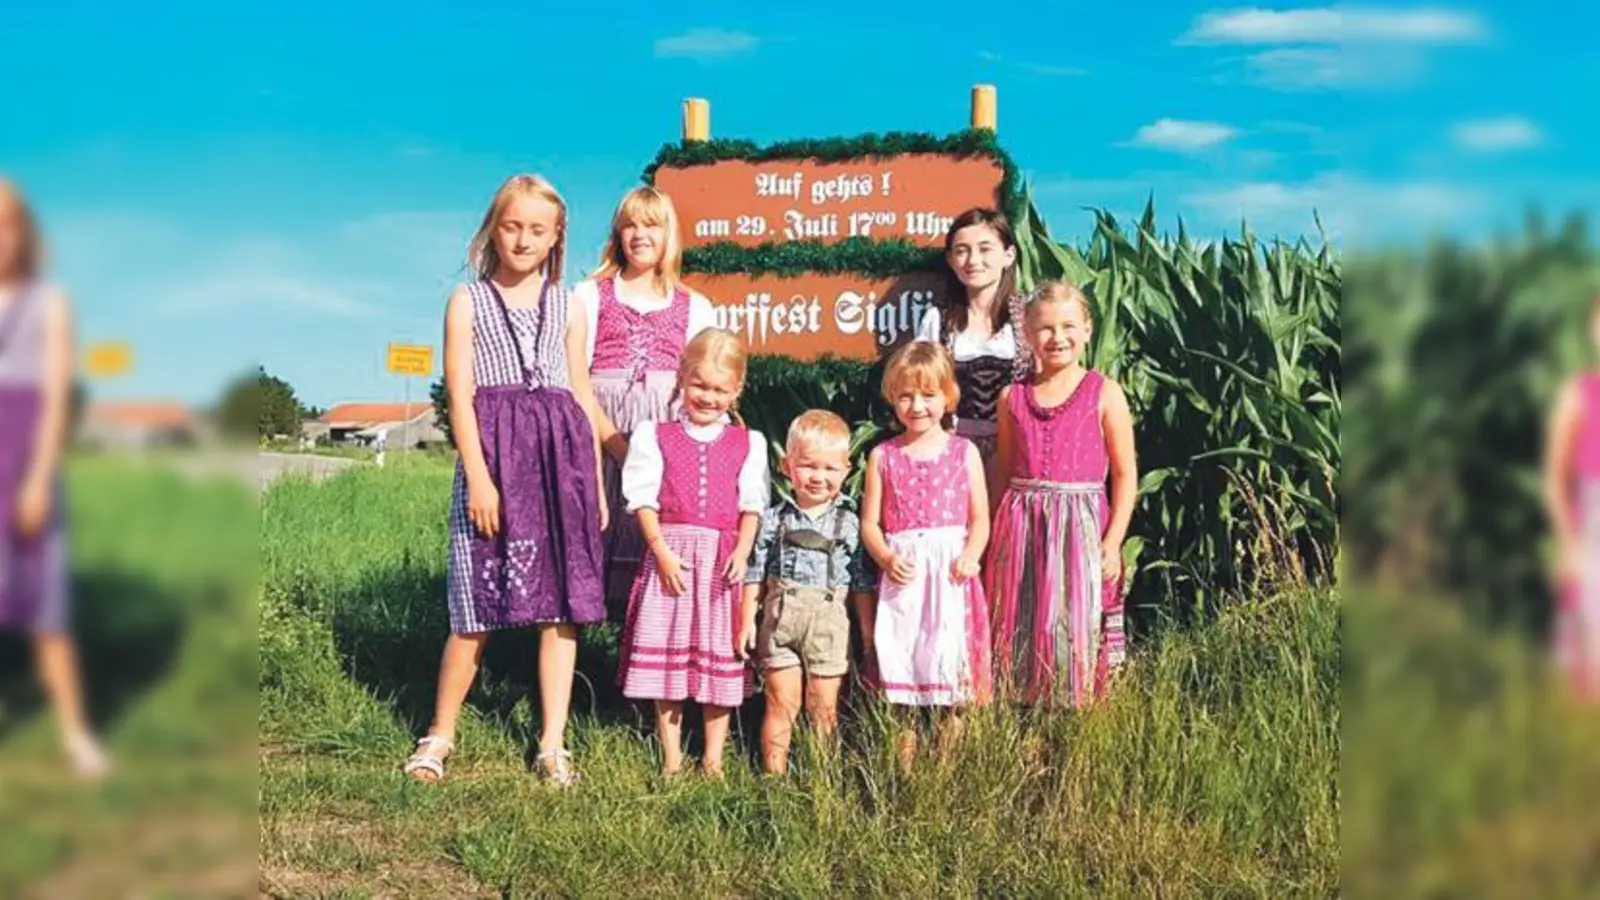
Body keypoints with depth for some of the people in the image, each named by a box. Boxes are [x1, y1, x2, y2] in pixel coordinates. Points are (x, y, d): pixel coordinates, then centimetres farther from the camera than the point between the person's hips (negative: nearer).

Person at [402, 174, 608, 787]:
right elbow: (461, 397, -1)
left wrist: (596, 482, 9)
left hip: (561, 459, 3)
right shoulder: (468, 302, 6)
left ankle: (553, 745, 10)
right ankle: (440, 735, 16)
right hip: (494, 456, -3)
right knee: (476, 610, -1)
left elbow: (582, 397, 14)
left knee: (563, 606, 1)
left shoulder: (568, 307, 14)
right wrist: (479, 477, -11)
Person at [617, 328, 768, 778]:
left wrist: (742, 552, -12)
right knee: (666, 657, 4)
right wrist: (662, 551, -13)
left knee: (720, 658, 5)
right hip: (670, 553, -1)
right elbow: (644, 500, -1)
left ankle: (713, 760, 17)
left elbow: (752, 505, 3)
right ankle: (671, 759, 15)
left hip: (723, 559, 1)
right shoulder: (655, 436, 5)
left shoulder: (748, 443, 8)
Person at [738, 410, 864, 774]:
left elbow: (861, 583, 6)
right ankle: (774, 774, 14)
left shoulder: (849, 524, 4)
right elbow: (755, 574, 6)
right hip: (781, 616, 0)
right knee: (782, 703, 5)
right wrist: (748, 619, 2)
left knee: (823, 707, 7)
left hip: (829, 620, 0)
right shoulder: (774, 519, 3)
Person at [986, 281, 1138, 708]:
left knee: (1075, 635, -1)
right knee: (1019, 637, 6)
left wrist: (1112, 541, -8)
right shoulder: (1012, 397, 8)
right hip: (1021, 531, 3)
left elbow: (1125, 474, 0)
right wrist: (994, 538, 9)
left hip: (1080, 529, -3)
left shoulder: (1105, 395, 0)